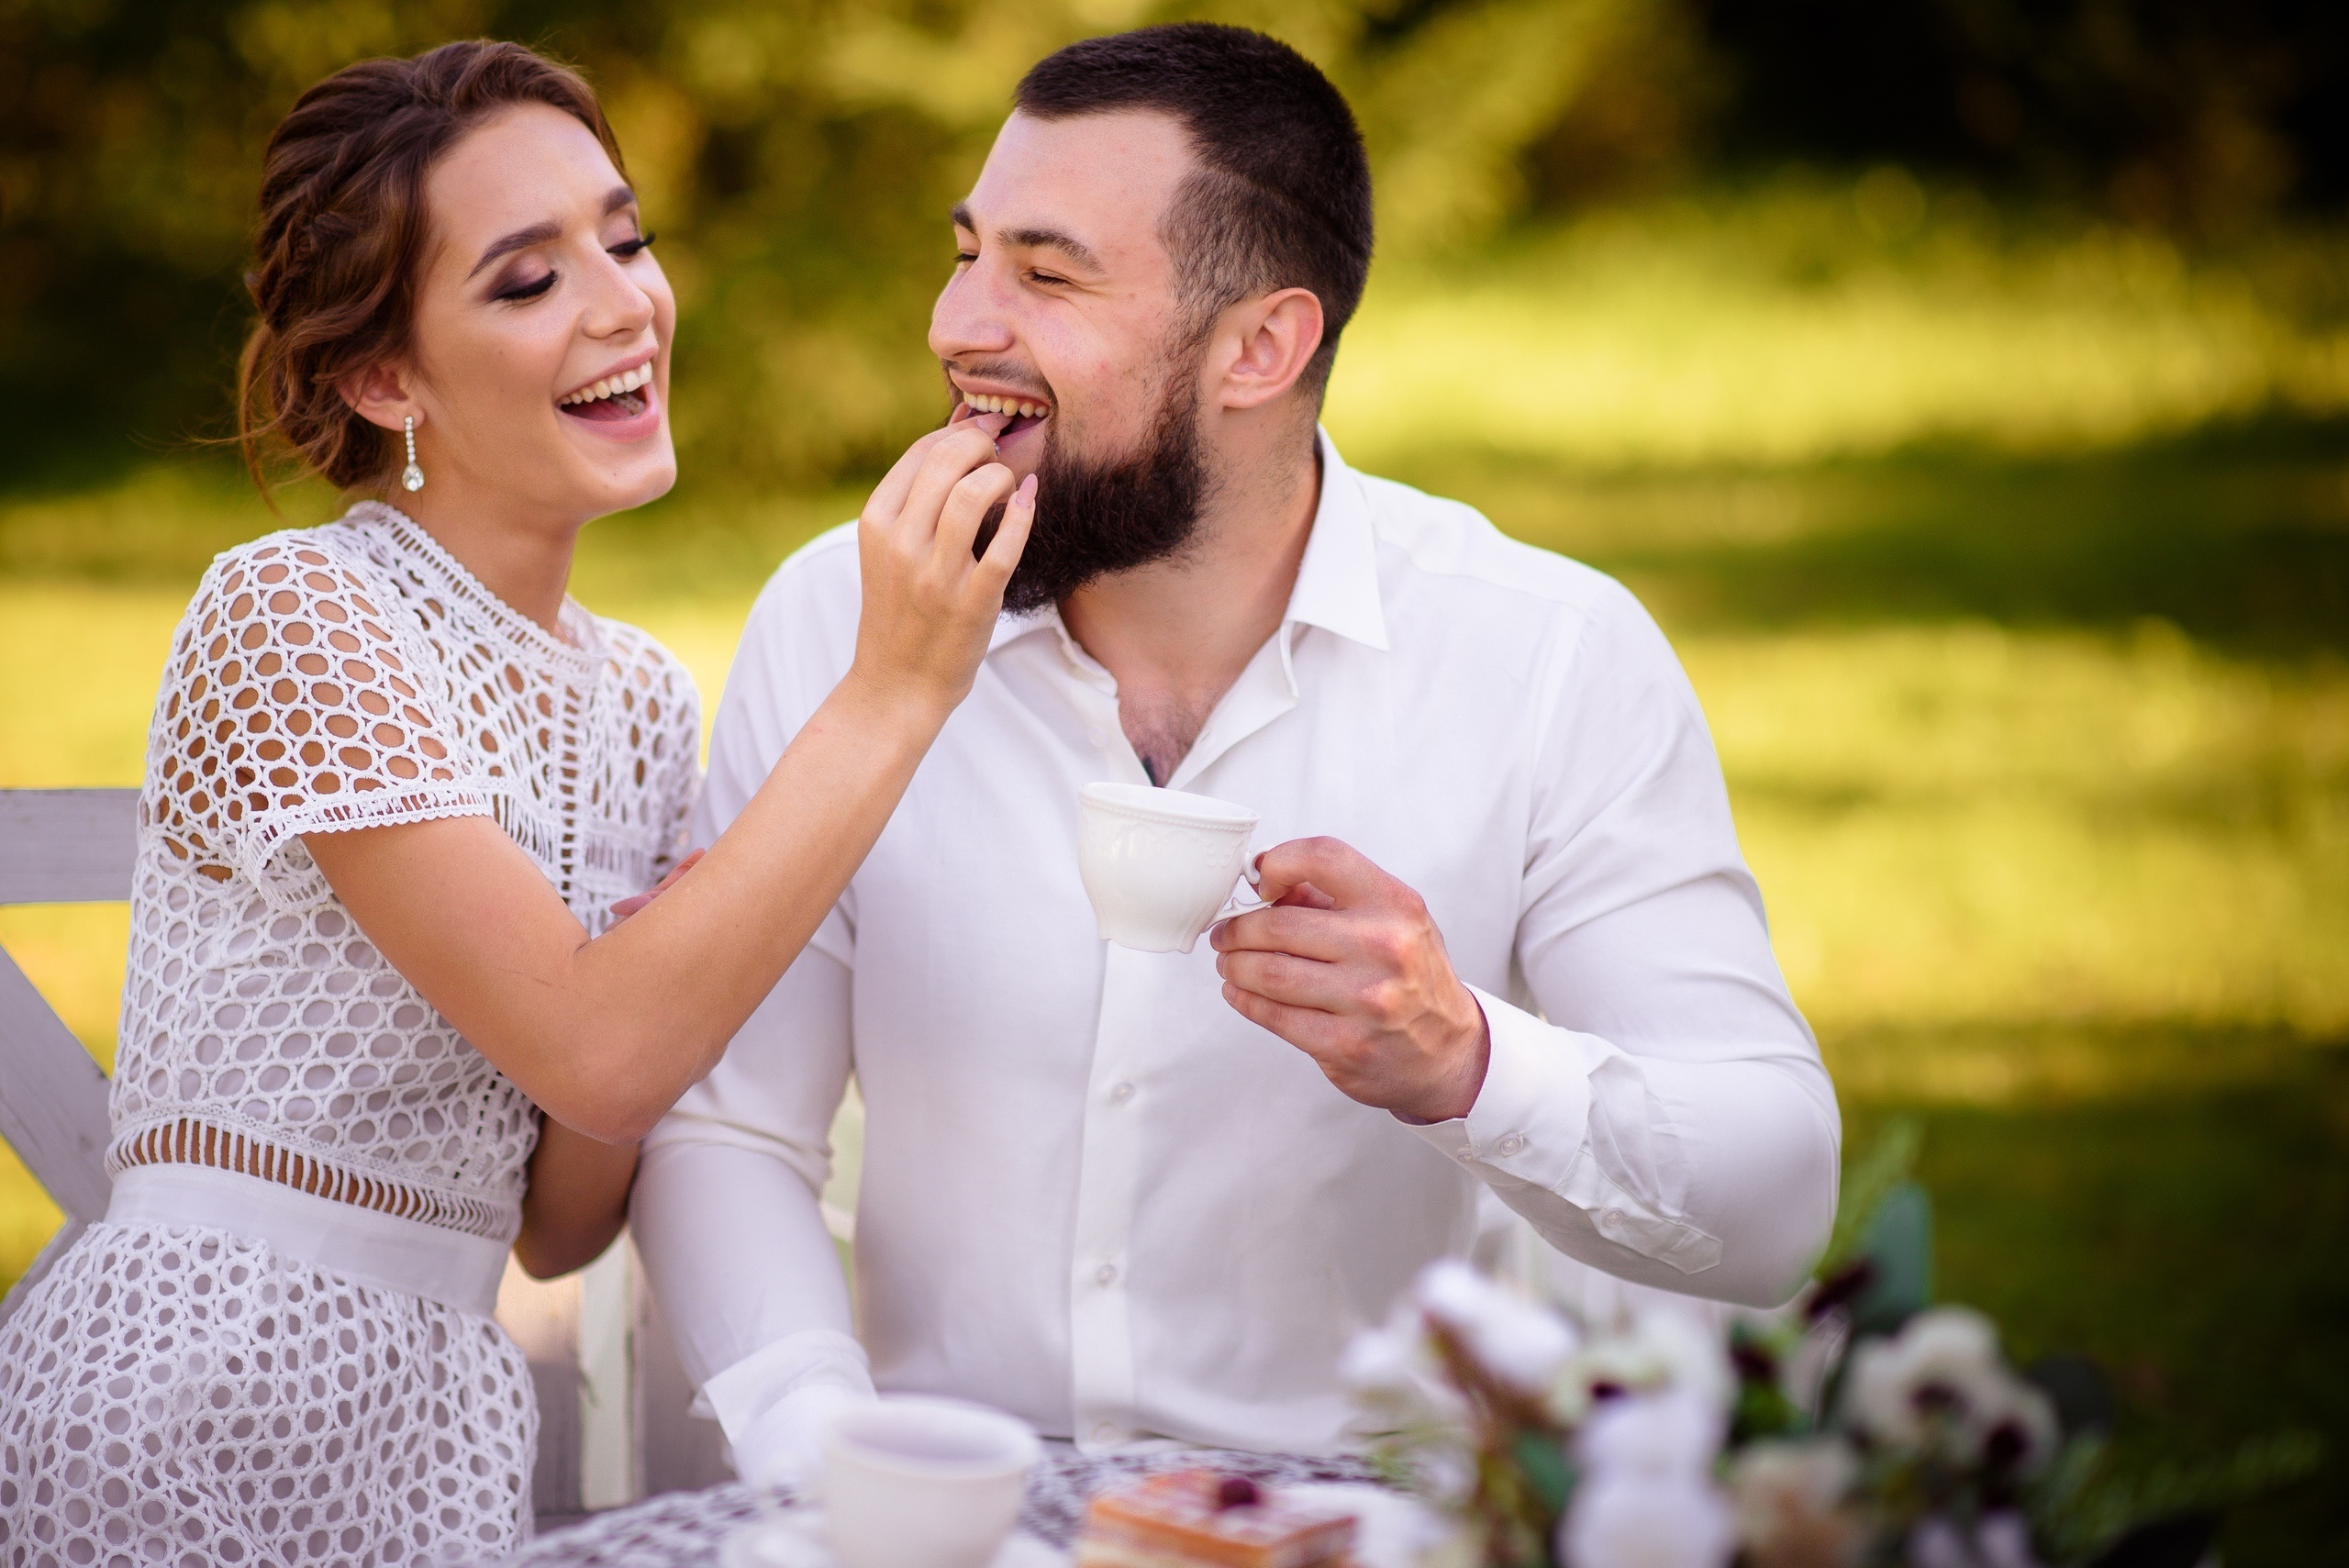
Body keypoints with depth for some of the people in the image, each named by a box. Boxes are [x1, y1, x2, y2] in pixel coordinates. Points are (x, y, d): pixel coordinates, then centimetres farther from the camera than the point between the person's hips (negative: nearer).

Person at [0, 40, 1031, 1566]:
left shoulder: (640, 698, 9)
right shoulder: (289, 611, -11)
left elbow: (559, 1224, 10)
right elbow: (597, 1052, -21)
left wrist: (674, 999, -9)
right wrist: (894, 694, -20)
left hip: (448, 1423, 6)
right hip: (199, 1407, -6)